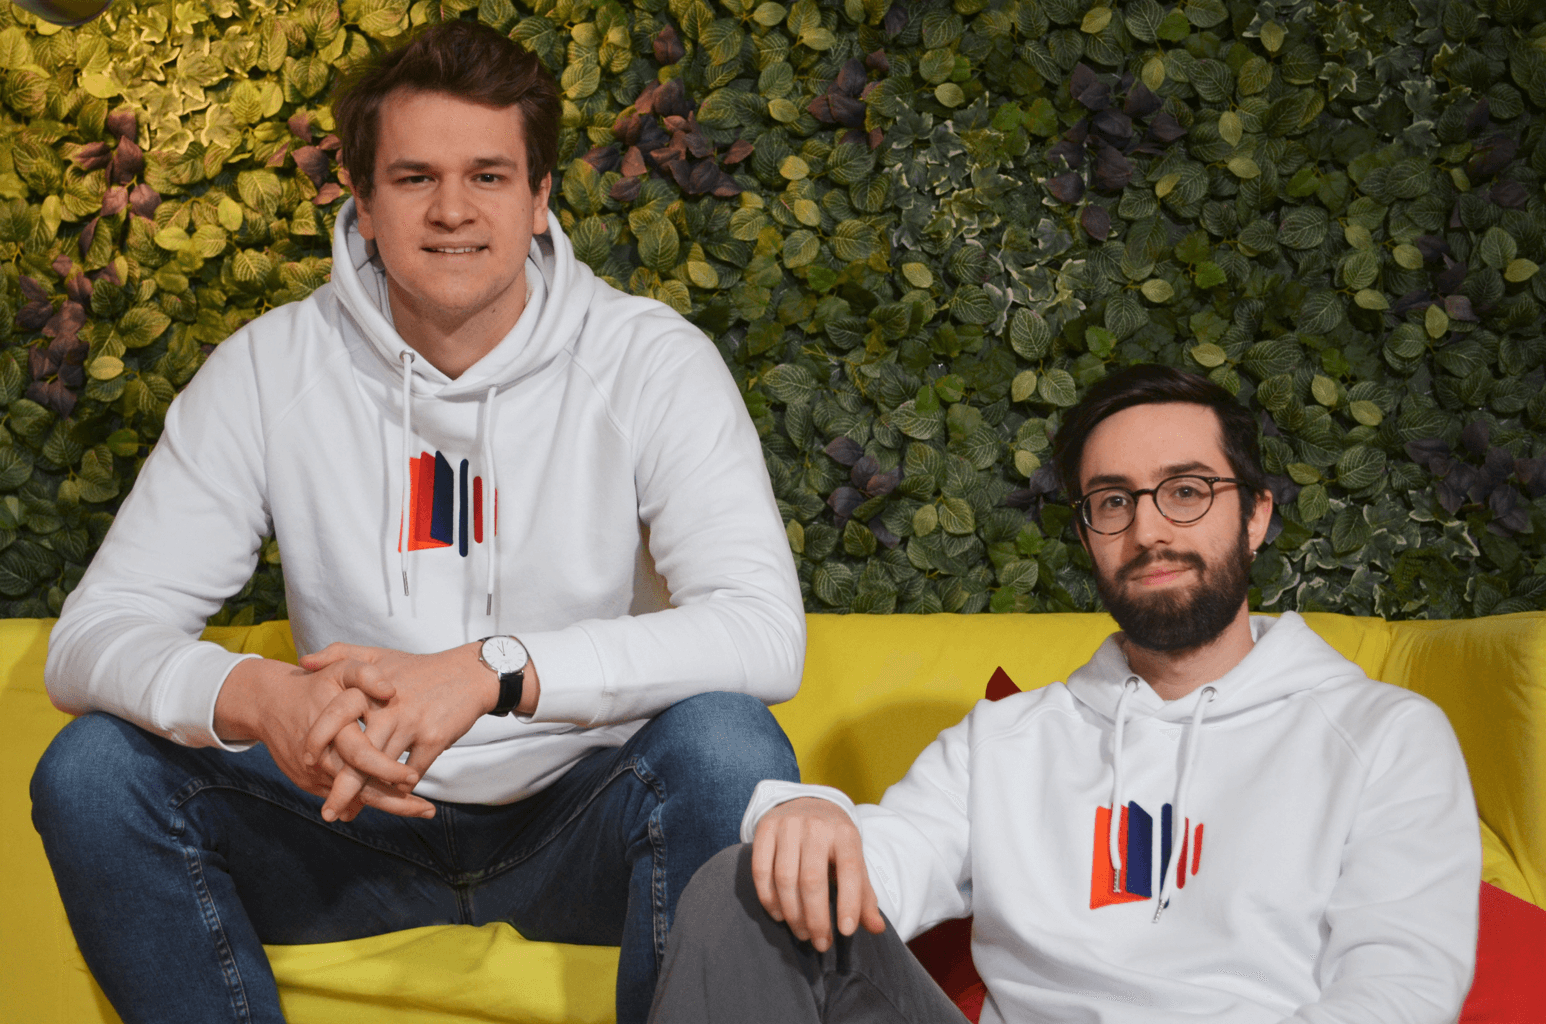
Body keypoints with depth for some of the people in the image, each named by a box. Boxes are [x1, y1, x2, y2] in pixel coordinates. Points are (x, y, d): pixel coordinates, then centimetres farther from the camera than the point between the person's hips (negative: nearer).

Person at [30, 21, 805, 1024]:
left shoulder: (648, 358, -11)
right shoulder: (271, 367, -5)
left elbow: (766, 631, -23)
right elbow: (94, 635, -9)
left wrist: (492, 670, -35)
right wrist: (257, 698, -33)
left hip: (578, 816, -2)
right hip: (362, 814, 2)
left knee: (727, 745, -32)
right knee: (93, 769, -20)